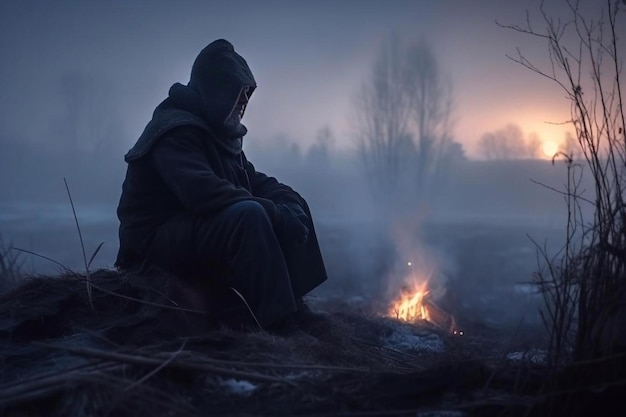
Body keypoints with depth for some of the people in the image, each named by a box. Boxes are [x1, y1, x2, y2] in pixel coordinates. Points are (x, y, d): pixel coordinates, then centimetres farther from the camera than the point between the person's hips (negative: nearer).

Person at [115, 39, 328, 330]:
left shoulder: (219, 131, 12)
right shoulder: (175, 129, -17)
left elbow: (254, 181, 13)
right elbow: (204, 193, -32)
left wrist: (289, 206, -10)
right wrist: (277, 213, -27)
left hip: (201, 233, 9)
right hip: (157, 243, -9)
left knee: (291, 209, 1)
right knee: (248, 214, -33)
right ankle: (280, 321, -28)